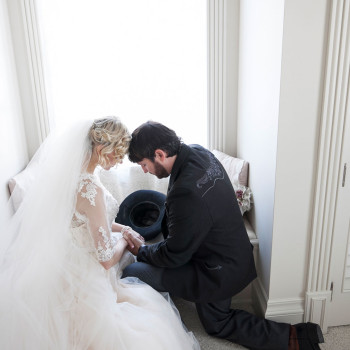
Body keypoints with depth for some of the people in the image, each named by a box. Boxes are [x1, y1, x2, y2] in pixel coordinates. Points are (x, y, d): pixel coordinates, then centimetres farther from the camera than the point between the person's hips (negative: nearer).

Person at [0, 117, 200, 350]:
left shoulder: (70, 171, -5)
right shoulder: (91, 189, -34)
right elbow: (107, 259, -27)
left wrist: (122, 229, 5)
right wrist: (123, 240, -6)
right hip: (87, 281, -9)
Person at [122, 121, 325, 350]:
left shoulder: (186, 193, -35)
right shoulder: (200, 153, -7)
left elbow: (174, 256, -20)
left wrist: (140, 250, -3)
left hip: (219, 274, -9)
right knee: (217, 322, 28)